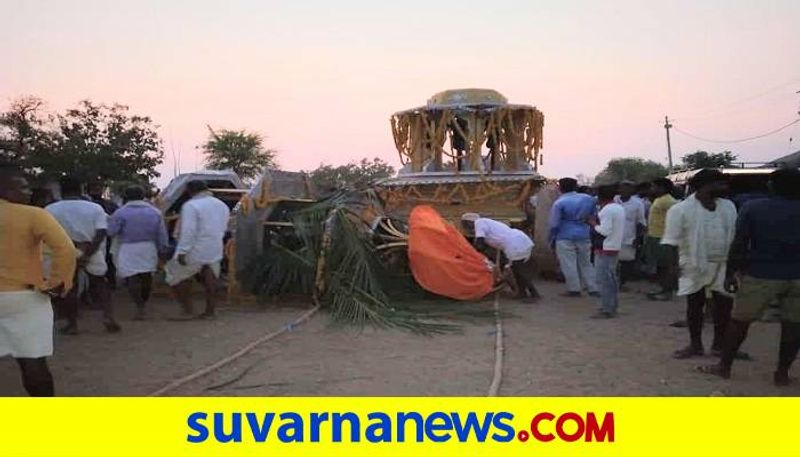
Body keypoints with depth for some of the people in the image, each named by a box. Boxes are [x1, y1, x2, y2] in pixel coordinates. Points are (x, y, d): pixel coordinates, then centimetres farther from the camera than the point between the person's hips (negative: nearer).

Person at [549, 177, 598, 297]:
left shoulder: (559, 203, -11)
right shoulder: (588, 199, 5)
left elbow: (554, 224, -9)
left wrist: (552, 239, 3)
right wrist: (591, 234, 20)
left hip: (565, 238, -5)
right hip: (584, 237, 6)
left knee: (569, 264, 3)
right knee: (586, 263, 15)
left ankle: (574, 289, 6)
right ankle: (593, 289, 17)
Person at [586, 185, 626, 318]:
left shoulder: (606, 210, -17)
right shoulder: (619, 208, 12)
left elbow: (605, 231, -23)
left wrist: (593, 223, -8)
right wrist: (598, 222, 13)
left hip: (604, 249, -10)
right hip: (615, 247, 10)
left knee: (604, 280, -6)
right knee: (612, 278, 17)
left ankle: (607, 310, -4)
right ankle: (613, 306, 24)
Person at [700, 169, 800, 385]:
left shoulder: (753, 208, -5)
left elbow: (739, 244, -6)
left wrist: (732, 272, 0)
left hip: (761, 274, -2)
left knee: (740, 321, 9)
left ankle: (724, 366, 17)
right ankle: (782, 372, 15)